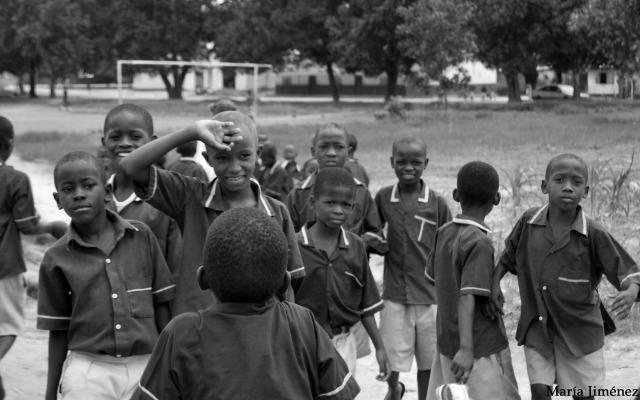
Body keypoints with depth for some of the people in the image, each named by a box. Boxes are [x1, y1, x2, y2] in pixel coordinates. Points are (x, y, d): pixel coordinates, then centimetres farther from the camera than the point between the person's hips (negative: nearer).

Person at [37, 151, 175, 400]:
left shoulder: (142, 237, 1)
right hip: (87, 371, -1)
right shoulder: (56, 258, -1)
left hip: (145, 367, 1)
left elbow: (161, 305, 6)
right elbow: (58, 330, 5)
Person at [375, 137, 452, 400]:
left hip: (430, 294, 0)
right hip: (395, 293, 0)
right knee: (391, 360, 3)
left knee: (428, 362, 9)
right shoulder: (383, 198, 0)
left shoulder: (437, 203, -3)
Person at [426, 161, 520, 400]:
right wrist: (466, 348, -29)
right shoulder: (480, 243, -16)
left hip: (446, 343, 8)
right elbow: (467, 297, -24)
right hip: (482, 348, -7)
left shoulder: (444, 233, 4)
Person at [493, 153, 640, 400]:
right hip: (536, 327, 1)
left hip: (579, 330, -1)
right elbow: (508, 257, 9)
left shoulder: (594, 234, -16)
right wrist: (495, 283, -7)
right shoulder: (529, 222, -8)